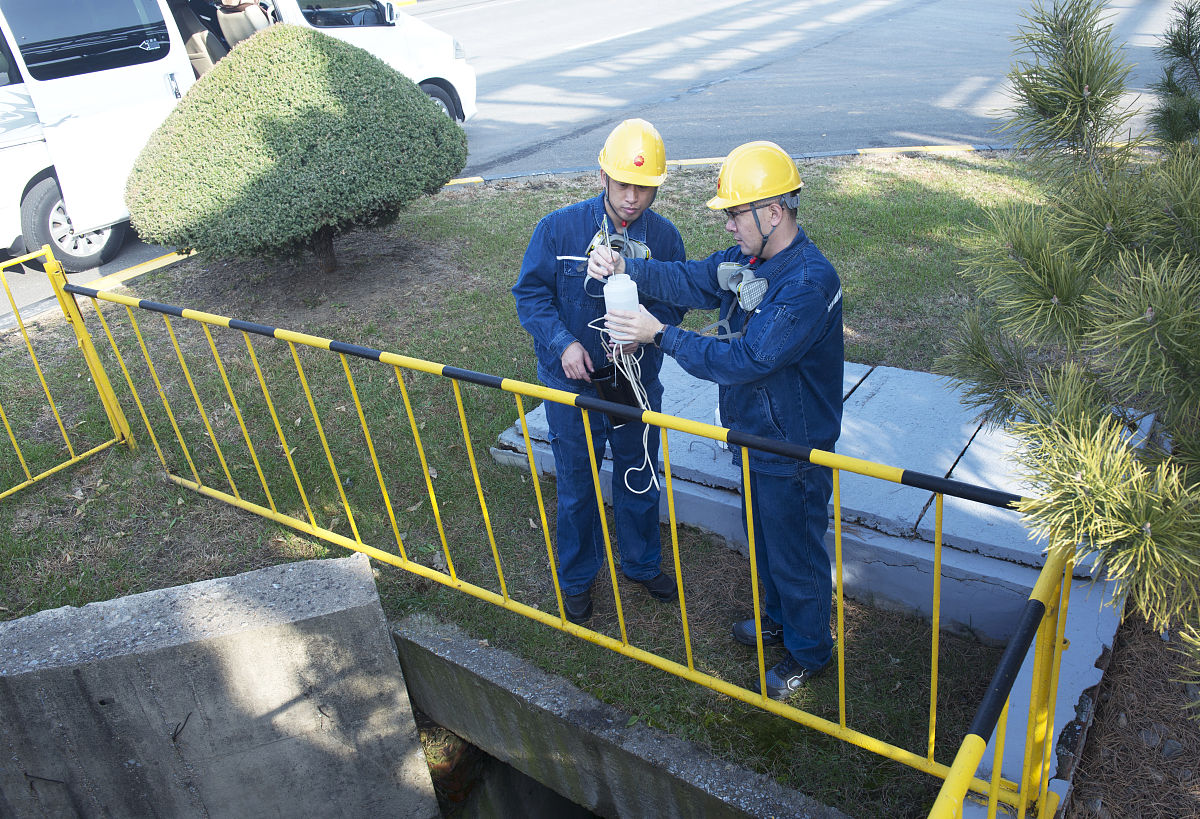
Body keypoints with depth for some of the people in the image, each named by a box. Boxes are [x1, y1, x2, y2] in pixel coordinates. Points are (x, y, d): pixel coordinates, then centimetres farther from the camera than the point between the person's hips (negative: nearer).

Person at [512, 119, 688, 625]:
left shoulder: (664, 237, -8)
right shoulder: (559, 228, -14)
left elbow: (675, 302, 1)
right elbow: (530, 293, -9)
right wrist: (563, 342, -24)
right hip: (573, 383, -2)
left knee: (639, 479, 19)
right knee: (577, 488, 14)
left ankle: (642, 563, 45)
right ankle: (576, 579, 36)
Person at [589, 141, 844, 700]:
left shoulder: (809, 283, -30)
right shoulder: (747, 258, -1)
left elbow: (746, 360, -34)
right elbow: (690, 281, 5)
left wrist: (662, 334, -31)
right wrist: (625, 269, -12)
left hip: (793, 450, -9)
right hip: (755, 437, 9)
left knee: (795, 553, 11)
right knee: (762, 538, 27)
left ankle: (808, 652, 34)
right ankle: (777, 617, 52)